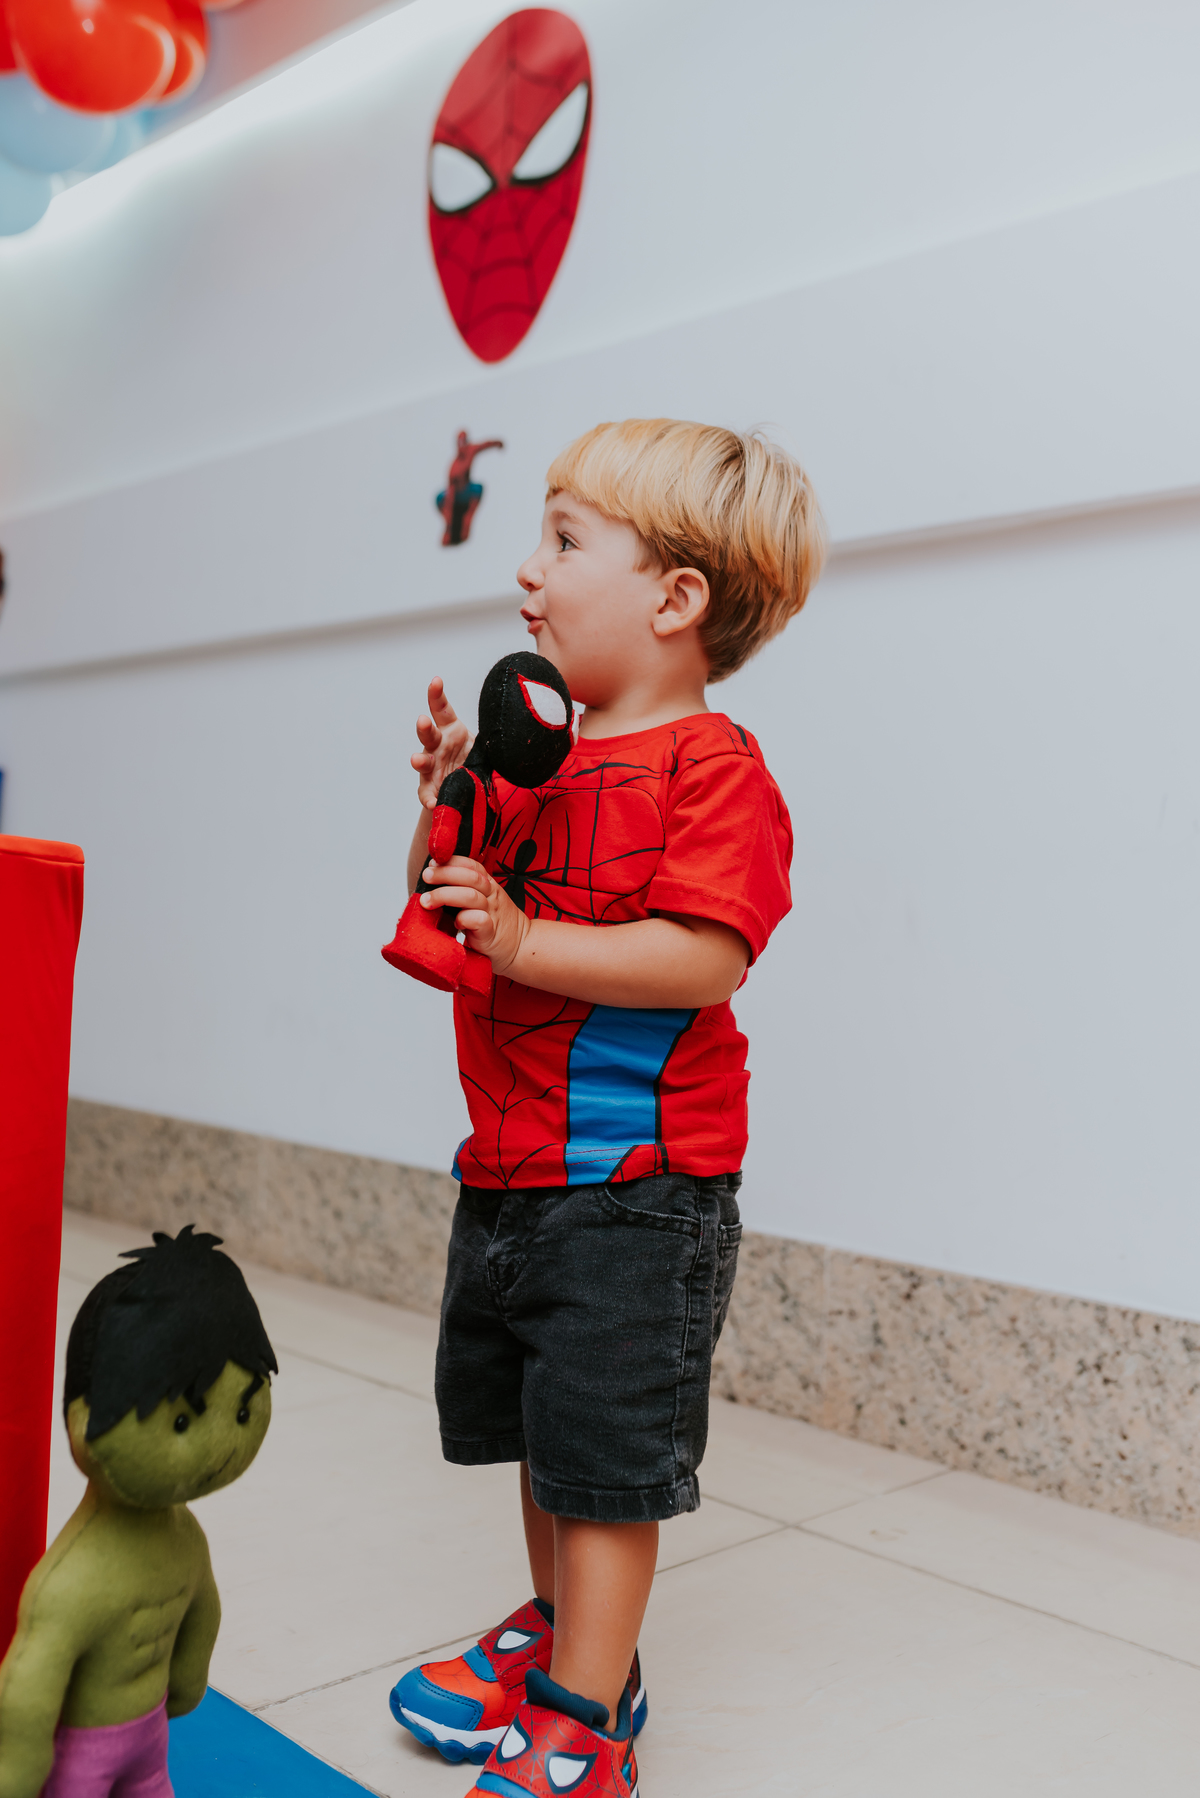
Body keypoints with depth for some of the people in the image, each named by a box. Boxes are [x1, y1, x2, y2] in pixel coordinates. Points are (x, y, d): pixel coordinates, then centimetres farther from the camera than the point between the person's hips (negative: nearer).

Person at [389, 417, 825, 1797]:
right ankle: (561, 1630, 42)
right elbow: (450, 911, 15)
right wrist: (449, 803, -2)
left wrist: (523, 942, -28)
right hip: (510, 1169, 9)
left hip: (634, 1188, -8)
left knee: (605, 1454, 2)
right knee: (536, 1428, 22)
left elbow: (706, 958, -26)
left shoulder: (713, 767, -15)